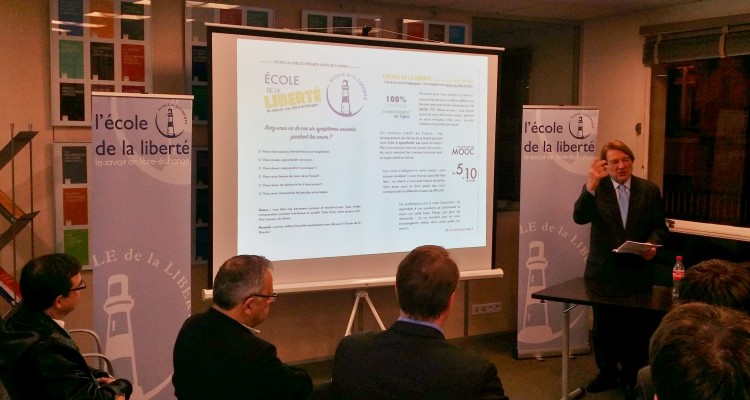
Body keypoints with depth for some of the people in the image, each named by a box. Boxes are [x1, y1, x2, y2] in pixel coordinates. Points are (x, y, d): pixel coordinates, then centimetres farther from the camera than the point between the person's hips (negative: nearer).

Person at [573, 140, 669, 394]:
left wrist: (652, 243, -19)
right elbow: (580, 217, -20)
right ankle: (607, 373, 30)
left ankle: (632, 375, 28)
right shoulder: (595, 189, -4)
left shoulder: (650, 190, 0)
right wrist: (592, 184, -30)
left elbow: (659, 227, 3)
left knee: (636, 328, 10)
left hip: (637, 271, 0)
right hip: (603, 271, 0)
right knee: (604, 327, 13)